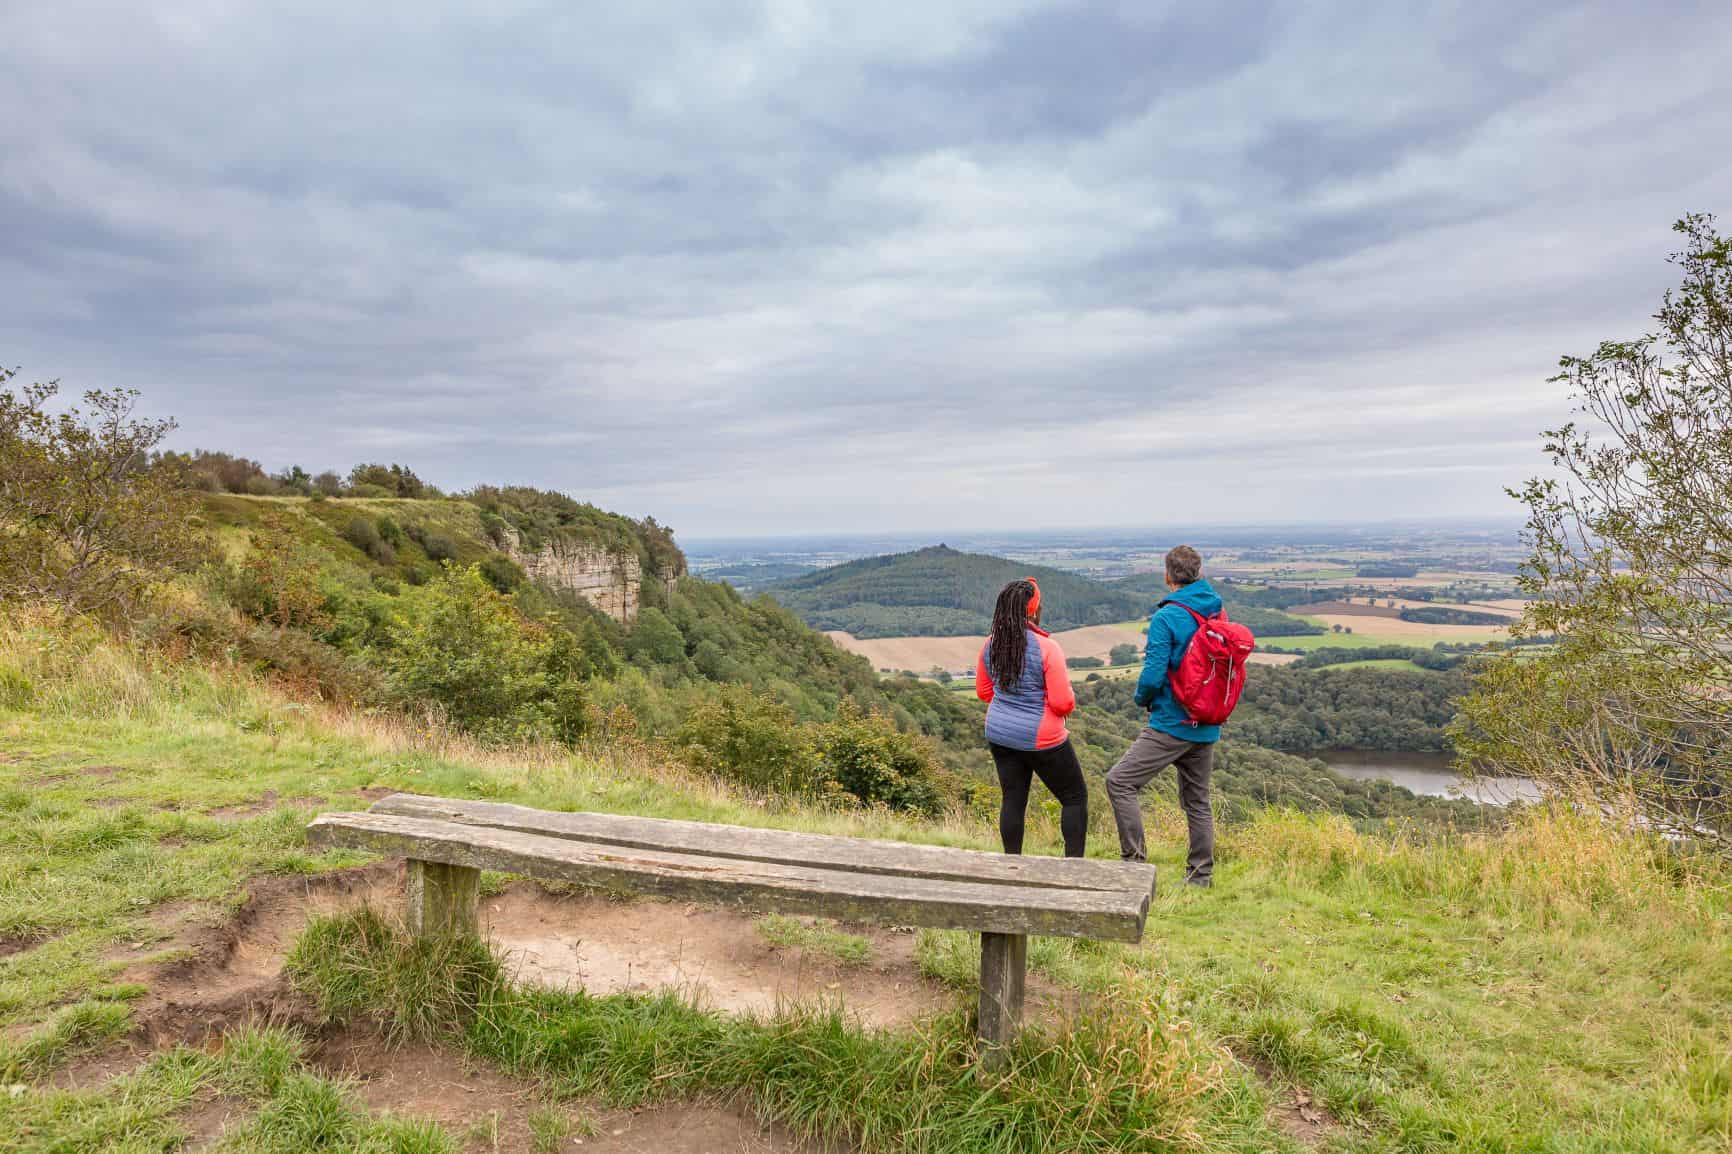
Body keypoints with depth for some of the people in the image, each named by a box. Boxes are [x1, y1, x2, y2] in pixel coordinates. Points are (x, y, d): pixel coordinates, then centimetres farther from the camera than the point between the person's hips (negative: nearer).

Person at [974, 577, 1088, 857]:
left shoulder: (991, 646, -2)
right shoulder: (1046, 648, -20)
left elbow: (983, 692, 11)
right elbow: (1063, 703, -18)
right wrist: (1067, 689, 2)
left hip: (1000, 735, 6)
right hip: (1042, 740, -5)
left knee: (1013, 799, 15)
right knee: (1075, 797, 11)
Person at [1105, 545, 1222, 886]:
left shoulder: (1166, 618, -15)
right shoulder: (1218, 613, 6)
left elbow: (1153, 676, -19)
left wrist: (1142, 698, 1)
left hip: (1172, 725, -8)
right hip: (1207, 728, 8)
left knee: (1120, 781, -4)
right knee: (1198, 801, 16)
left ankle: (1135, 861, -6)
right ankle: (1201, 876, 23)